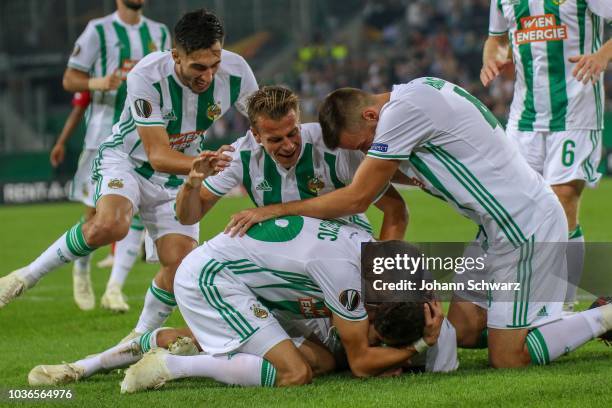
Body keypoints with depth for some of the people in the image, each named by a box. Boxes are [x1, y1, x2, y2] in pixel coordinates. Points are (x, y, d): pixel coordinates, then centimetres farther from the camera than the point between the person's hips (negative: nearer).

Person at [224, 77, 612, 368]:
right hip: (503, 224, 10)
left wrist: (275, 210, -10)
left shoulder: (402, 111, -21)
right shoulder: (417, 92, 8)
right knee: (460, 328, 9)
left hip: (526, 225, -10)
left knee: (507, 358, -9)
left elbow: (357, 199, -16)